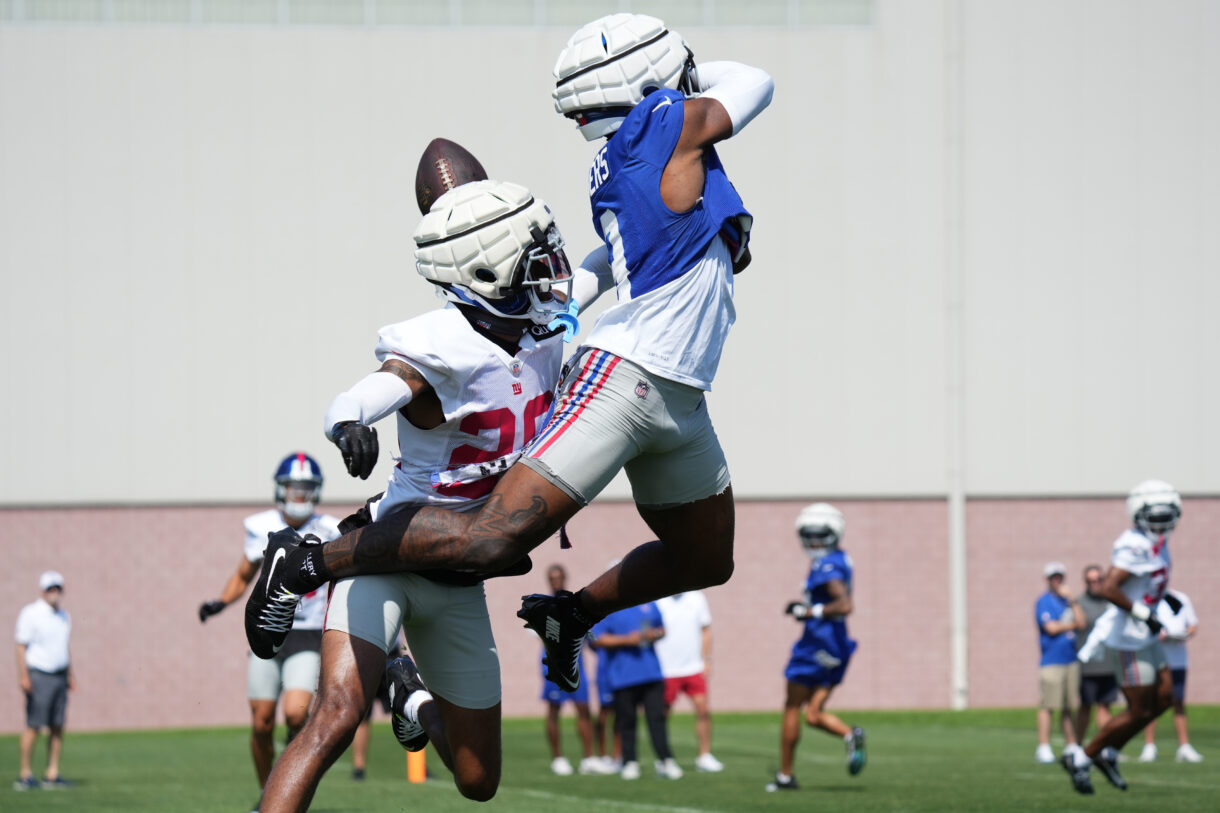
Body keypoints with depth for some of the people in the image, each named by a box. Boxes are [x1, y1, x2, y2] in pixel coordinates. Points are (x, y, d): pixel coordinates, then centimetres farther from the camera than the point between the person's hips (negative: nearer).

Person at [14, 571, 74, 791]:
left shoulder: (64, 616, 15)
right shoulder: (30, 614, -6)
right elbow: (21, 646, -9)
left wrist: (70, 675, 18)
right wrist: (23, 676, -17)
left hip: (60, 677, 7)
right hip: (39, 675, -7)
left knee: (57, 727, 2)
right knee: (34, 726, -8)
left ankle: (52, 775, 5)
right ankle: (25, 775, -5)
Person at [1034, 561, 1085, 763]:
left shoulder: (1067, 600, 16)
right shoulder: (1043, 602, -3)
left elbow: (1081, 622, 5)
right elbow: (1051, 628, -13)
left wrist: (1072, 600, -3)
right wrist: (1072, 625, 1)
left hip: (1070, 661, 6)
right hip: (1051, 661, -6)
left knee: (1070, 707, 9)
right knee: (1047, 706, -8)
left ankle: (1071, 745, 13)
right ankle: (1043, 748, -7)